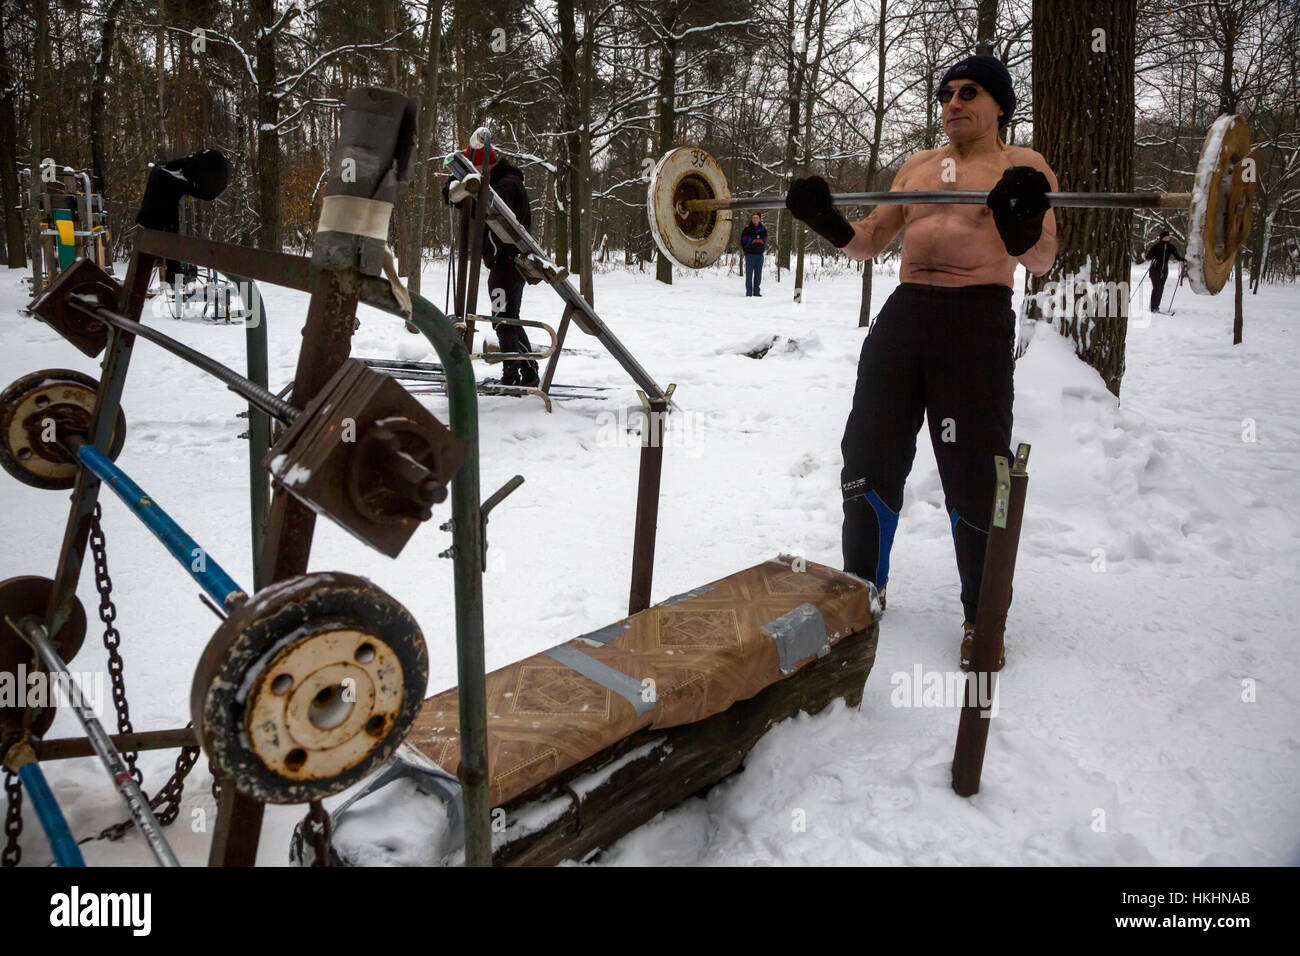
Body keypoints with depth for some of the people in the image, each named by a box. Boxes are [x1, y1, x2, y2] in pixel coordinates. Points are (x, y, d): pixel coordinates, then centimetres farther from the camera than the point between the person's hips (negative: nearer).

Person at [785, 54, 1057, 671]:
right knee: (868, 459, 8)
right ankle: (864, 588, 26)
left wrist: (1022, 224, -31)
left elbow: (1041, 261, -9)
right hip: (904, 314, 6)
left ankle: (983, 618, 14)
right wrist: (825, 219, 0)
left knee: (974, 479, -3)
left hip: (977, 319, -5)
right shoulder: (916, 166, 20)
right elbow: (866, 243, 19)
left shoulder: (1023, 166, 4)